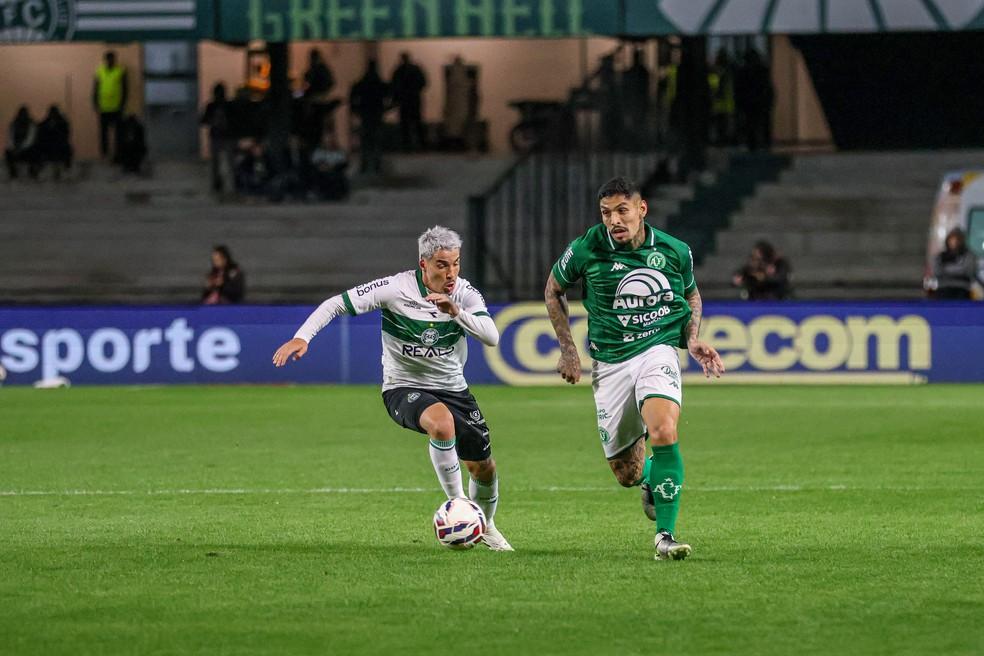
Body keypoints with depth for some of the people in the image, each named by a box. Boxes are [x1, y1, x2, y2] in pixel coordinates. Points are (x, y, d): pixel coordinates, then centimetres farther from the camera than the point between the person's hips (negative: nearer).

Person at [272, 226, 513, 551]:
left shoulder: (464, 293, -9)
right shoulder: (396, 289, -18)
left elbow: (492, 337, -21)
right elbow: (336, 304, -16)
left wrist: (456, 311, -36)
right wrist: (302, 337, -29)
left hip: (452, 388, 4)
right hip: (404, 388, -4)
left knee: (484, 467, 7)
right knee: (441, 421, -38)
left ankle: (485, 525, 40)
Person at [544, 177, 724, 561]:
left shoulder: (674, 251, -3)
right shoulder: (587, 249, -7)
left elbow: (691, 295, 18)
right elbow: (553, 290, 11)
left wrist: (693, 340, 2)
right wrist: (567, 349, 6)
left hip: (658, 352, -1)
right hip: (609, 362, 1)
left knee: (663, 434, -29)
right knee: (627, 475, 2)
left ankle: (665, 536, -22)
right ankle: (649, 479, 42)